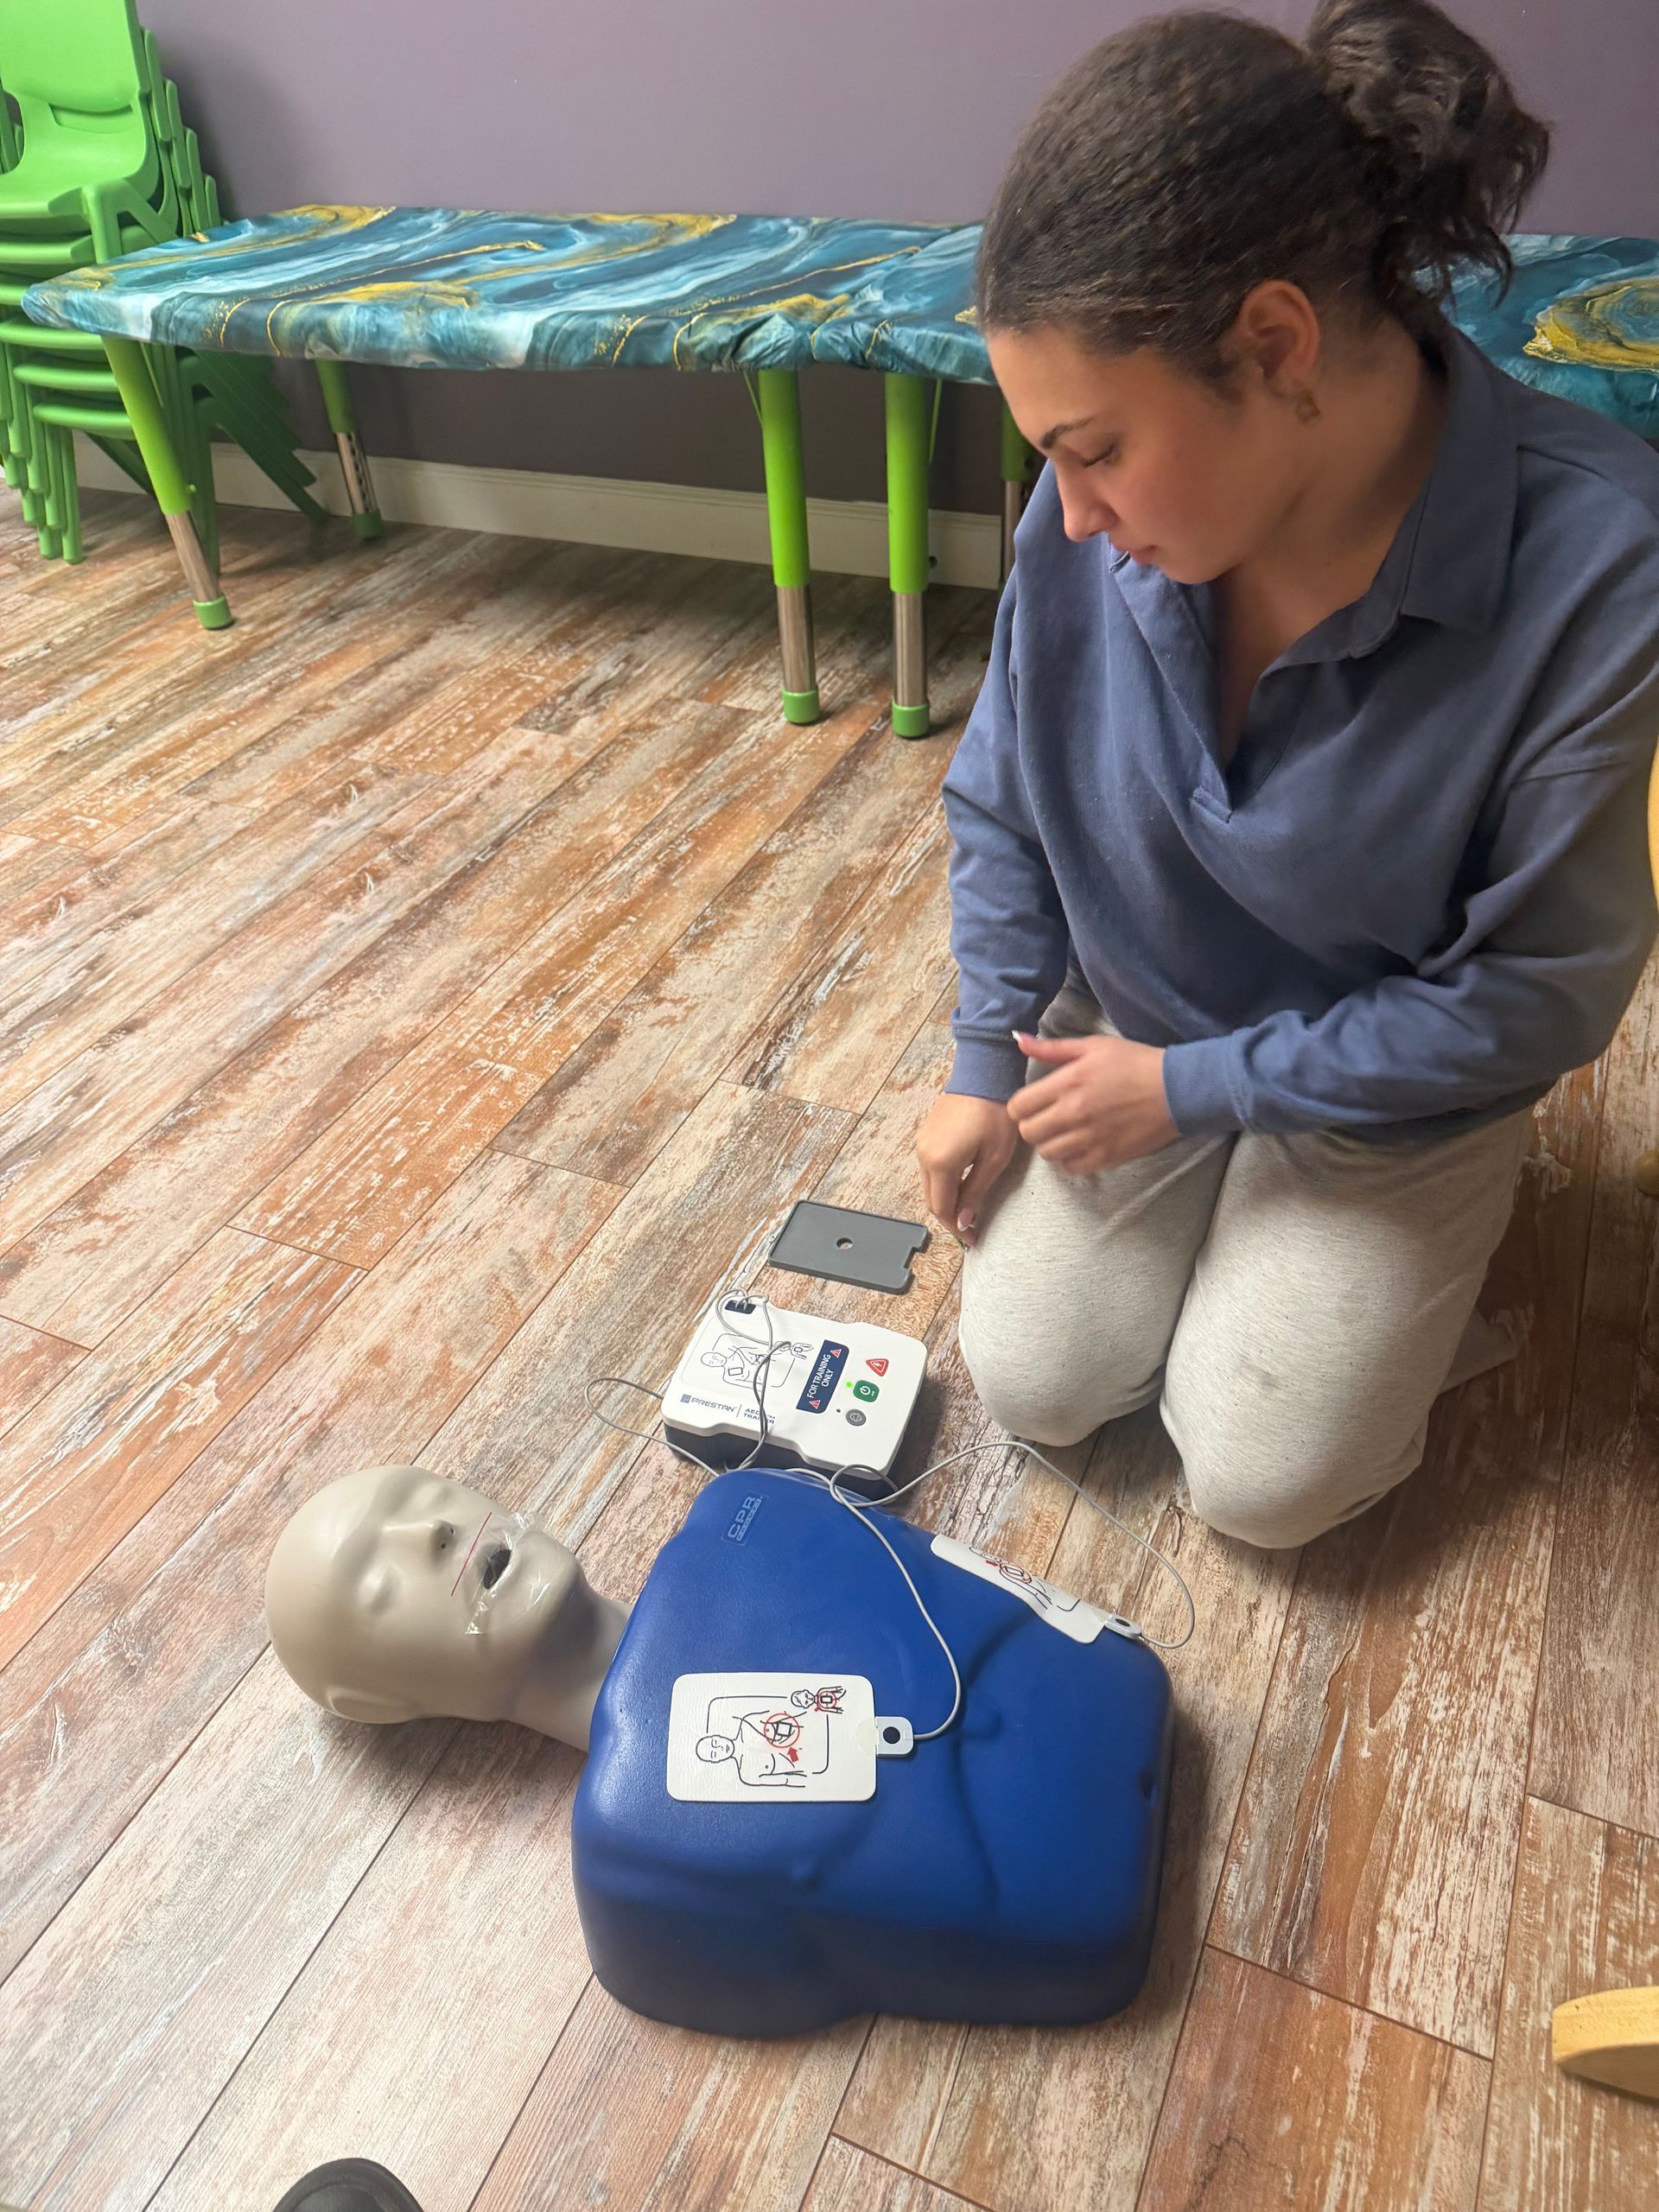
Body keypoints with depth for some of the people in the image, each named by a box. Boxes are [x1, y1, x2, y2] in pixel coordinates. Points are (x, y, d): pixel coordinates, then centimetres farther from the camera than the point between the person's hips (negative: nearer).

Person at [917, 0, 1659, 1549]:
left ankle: (1408, 1288, 28)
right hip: (1131, 1032, 3)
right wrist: (984, 1069, -2)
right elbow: (1000, 804, -4)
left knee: (1260, 1482, 0)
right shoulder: (1098, 511, -20)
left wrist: (1195, 1086, -20)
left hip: (1394, 1090, -2)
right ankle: (1201, 1231, 31)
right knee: (1032, 1388, 4)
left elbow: (1535, 995, -21)